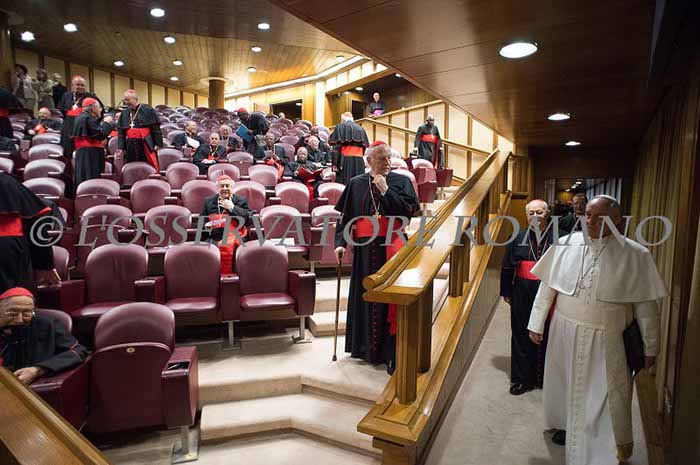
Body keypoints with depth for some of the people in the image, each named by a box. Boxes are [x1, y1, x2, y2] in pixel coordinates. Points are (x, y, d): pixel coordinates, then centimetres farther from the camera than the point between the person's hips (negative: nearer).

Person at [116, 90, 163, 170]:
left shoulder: (147, 110, -1)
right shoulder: (124, 113, 14)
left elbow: (156, 128, -4)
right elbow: (121, 132, 13)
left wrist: (158, 143, -11)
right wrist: (121, 148, 5)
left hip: (145, 145, -5)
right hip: (130, 146, 5)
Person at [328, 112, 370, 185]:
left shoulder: (340, 127, 2)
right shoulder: (360, 129, 16)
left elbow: (336, 146, -7)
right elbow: (364, 146, 13)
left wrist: (335, 163, -10)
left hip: (346, 160, -5)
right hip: (359, 161, 5)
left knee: (344, 185, -5)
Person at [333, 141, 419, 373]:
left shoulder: (401, 181, 3)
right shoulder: (356, 184, 8)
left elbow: (409, 211, -9)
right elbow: (345, 216, 7)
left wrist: (385, 190, -13)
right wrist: (340, 242, -4)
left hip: (392, 247, -2)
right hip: (365, 249, 2)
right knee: (364, 295, 9)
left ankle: (390, 351, 8)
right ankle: (365, 346, 27)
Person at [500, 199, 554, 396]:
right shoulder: (518, 238, 3)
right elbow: (507, 267, 6)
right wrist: (506, 292, 5)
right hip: (523, 295, 2)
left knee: (546, 335, 9)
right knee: (522, 336, 8)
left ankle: (545, 377, 28)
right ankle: (522, 378, 22)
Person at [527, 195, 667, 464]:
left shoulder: (636, 256, -10)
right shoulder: (565, 245, -6)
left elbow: (646, 306, -2)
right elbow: (547, 286, 2)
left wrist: (650, 347, 3)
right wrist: (536, 324, 5)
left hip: (608, 342, -2)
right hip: (565, 334, 3)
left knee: (605, 398, 3)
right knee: (566, 386, 20)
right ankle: (567, 427, 47)